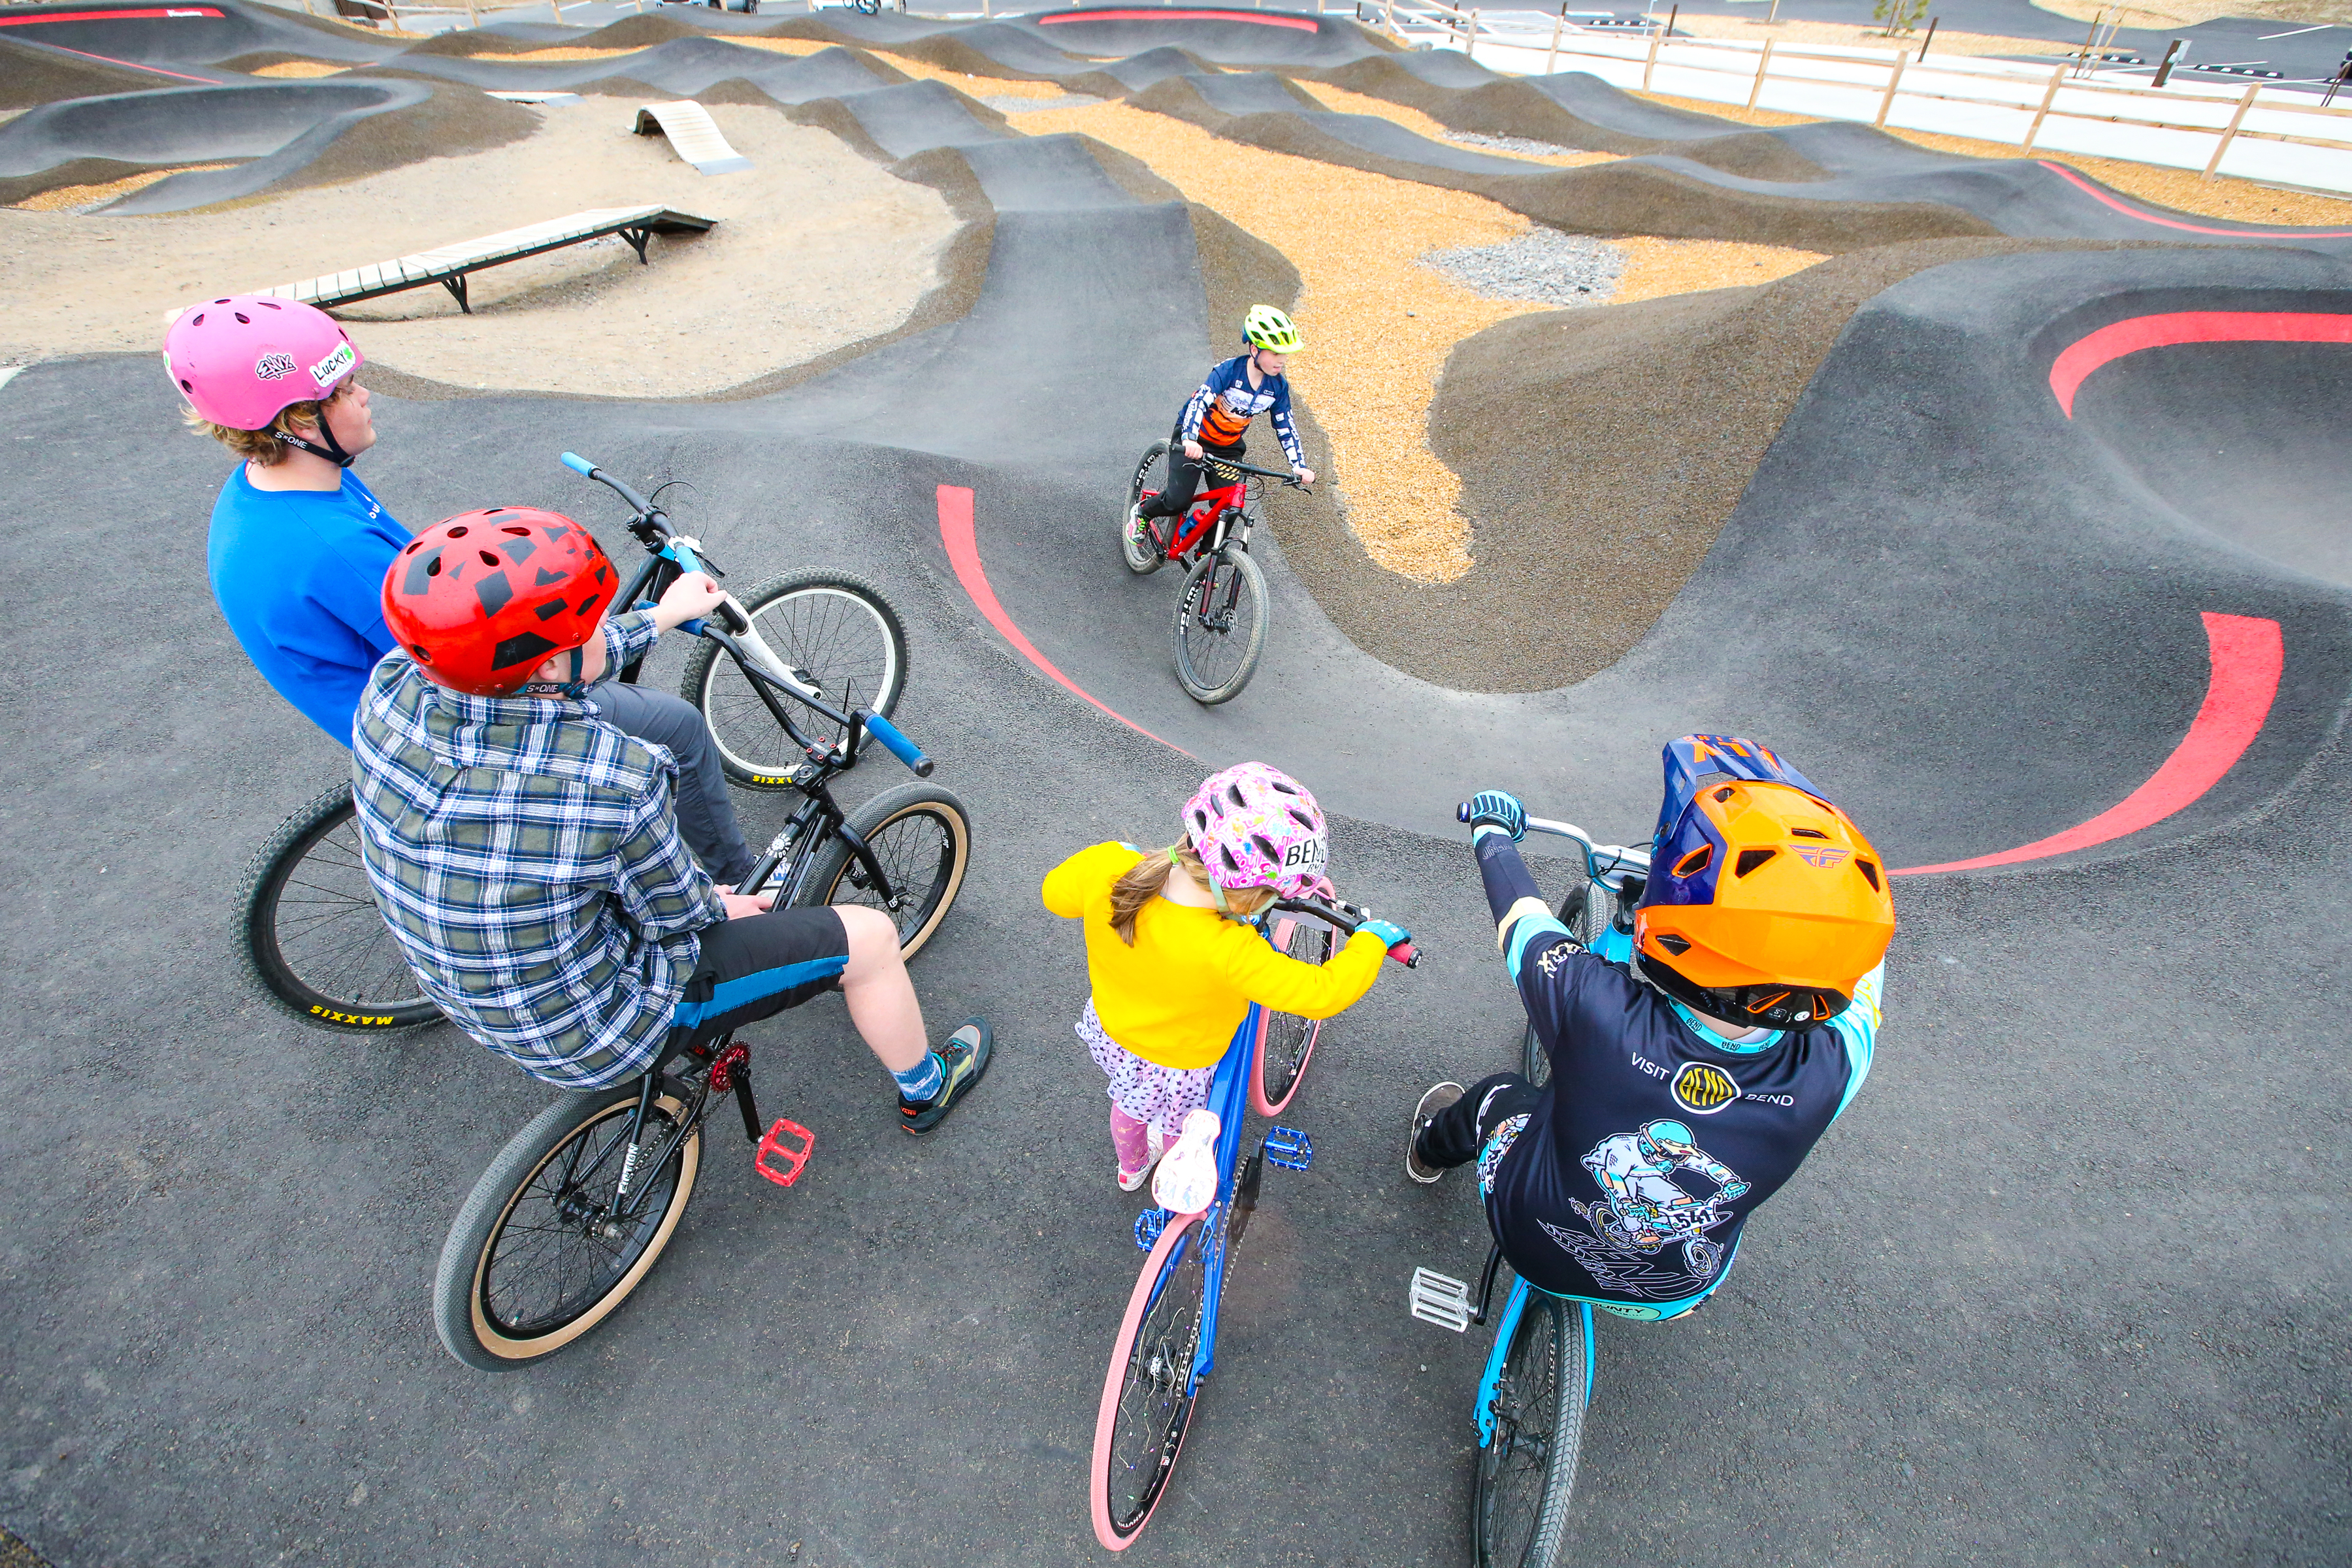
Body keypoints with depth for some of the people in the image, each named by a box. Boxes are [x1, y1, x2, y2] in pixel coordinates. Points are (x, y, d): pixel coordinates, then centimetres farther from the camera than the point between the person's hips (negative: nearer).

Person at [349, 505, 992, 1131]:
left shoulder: (392, 688, -17)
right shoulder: (617, 782, -37)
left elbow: (523, 660, 4)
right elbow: (677, 913, -19)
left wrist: (658, 617, 16)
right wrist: (718, 905, 4)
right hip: (594, 1034, -7)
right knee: (869, 936, 0)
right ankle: (926, 1091, 28)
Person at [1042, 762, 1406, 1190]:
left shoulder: (1108, 867, -32)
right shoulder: (1228, 953, -44)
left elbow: (1056, 894, -9)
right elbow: (1323, 994, -34)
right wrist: (1372, 937, -18)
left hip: (1107, 1035, 5)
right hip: (1176, 1067, -5)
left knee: (1130, 1102, 38)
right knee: (1182, 1134, 31)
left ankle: (1131, 1167, 69)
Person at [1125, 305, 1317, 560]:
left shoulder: (1278, 387, -10)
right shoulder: (1228, 371, -25)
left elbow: (1286, 429, -3)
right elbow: (1199, 402, -36)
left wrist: (1300, 467, -15)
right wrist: (1190, 439, -54)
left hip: (1228, 448, 5)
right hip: (1194, 441, -5)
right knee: (1179, 500, -16)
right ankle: (1142, 512, 17)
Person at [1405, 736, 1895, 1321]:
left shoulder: (1596, 1009, -41)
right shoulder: (1831, 1070, -34)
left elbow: (1519, 911, -19)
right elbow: (1862, 949, -11)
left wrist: (1492, 829, 1)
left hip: (1532, 1245, -2)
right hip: (1678, 1293, 2)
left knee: (1499, 1095, 27)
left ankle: (1431, 1151, 57)